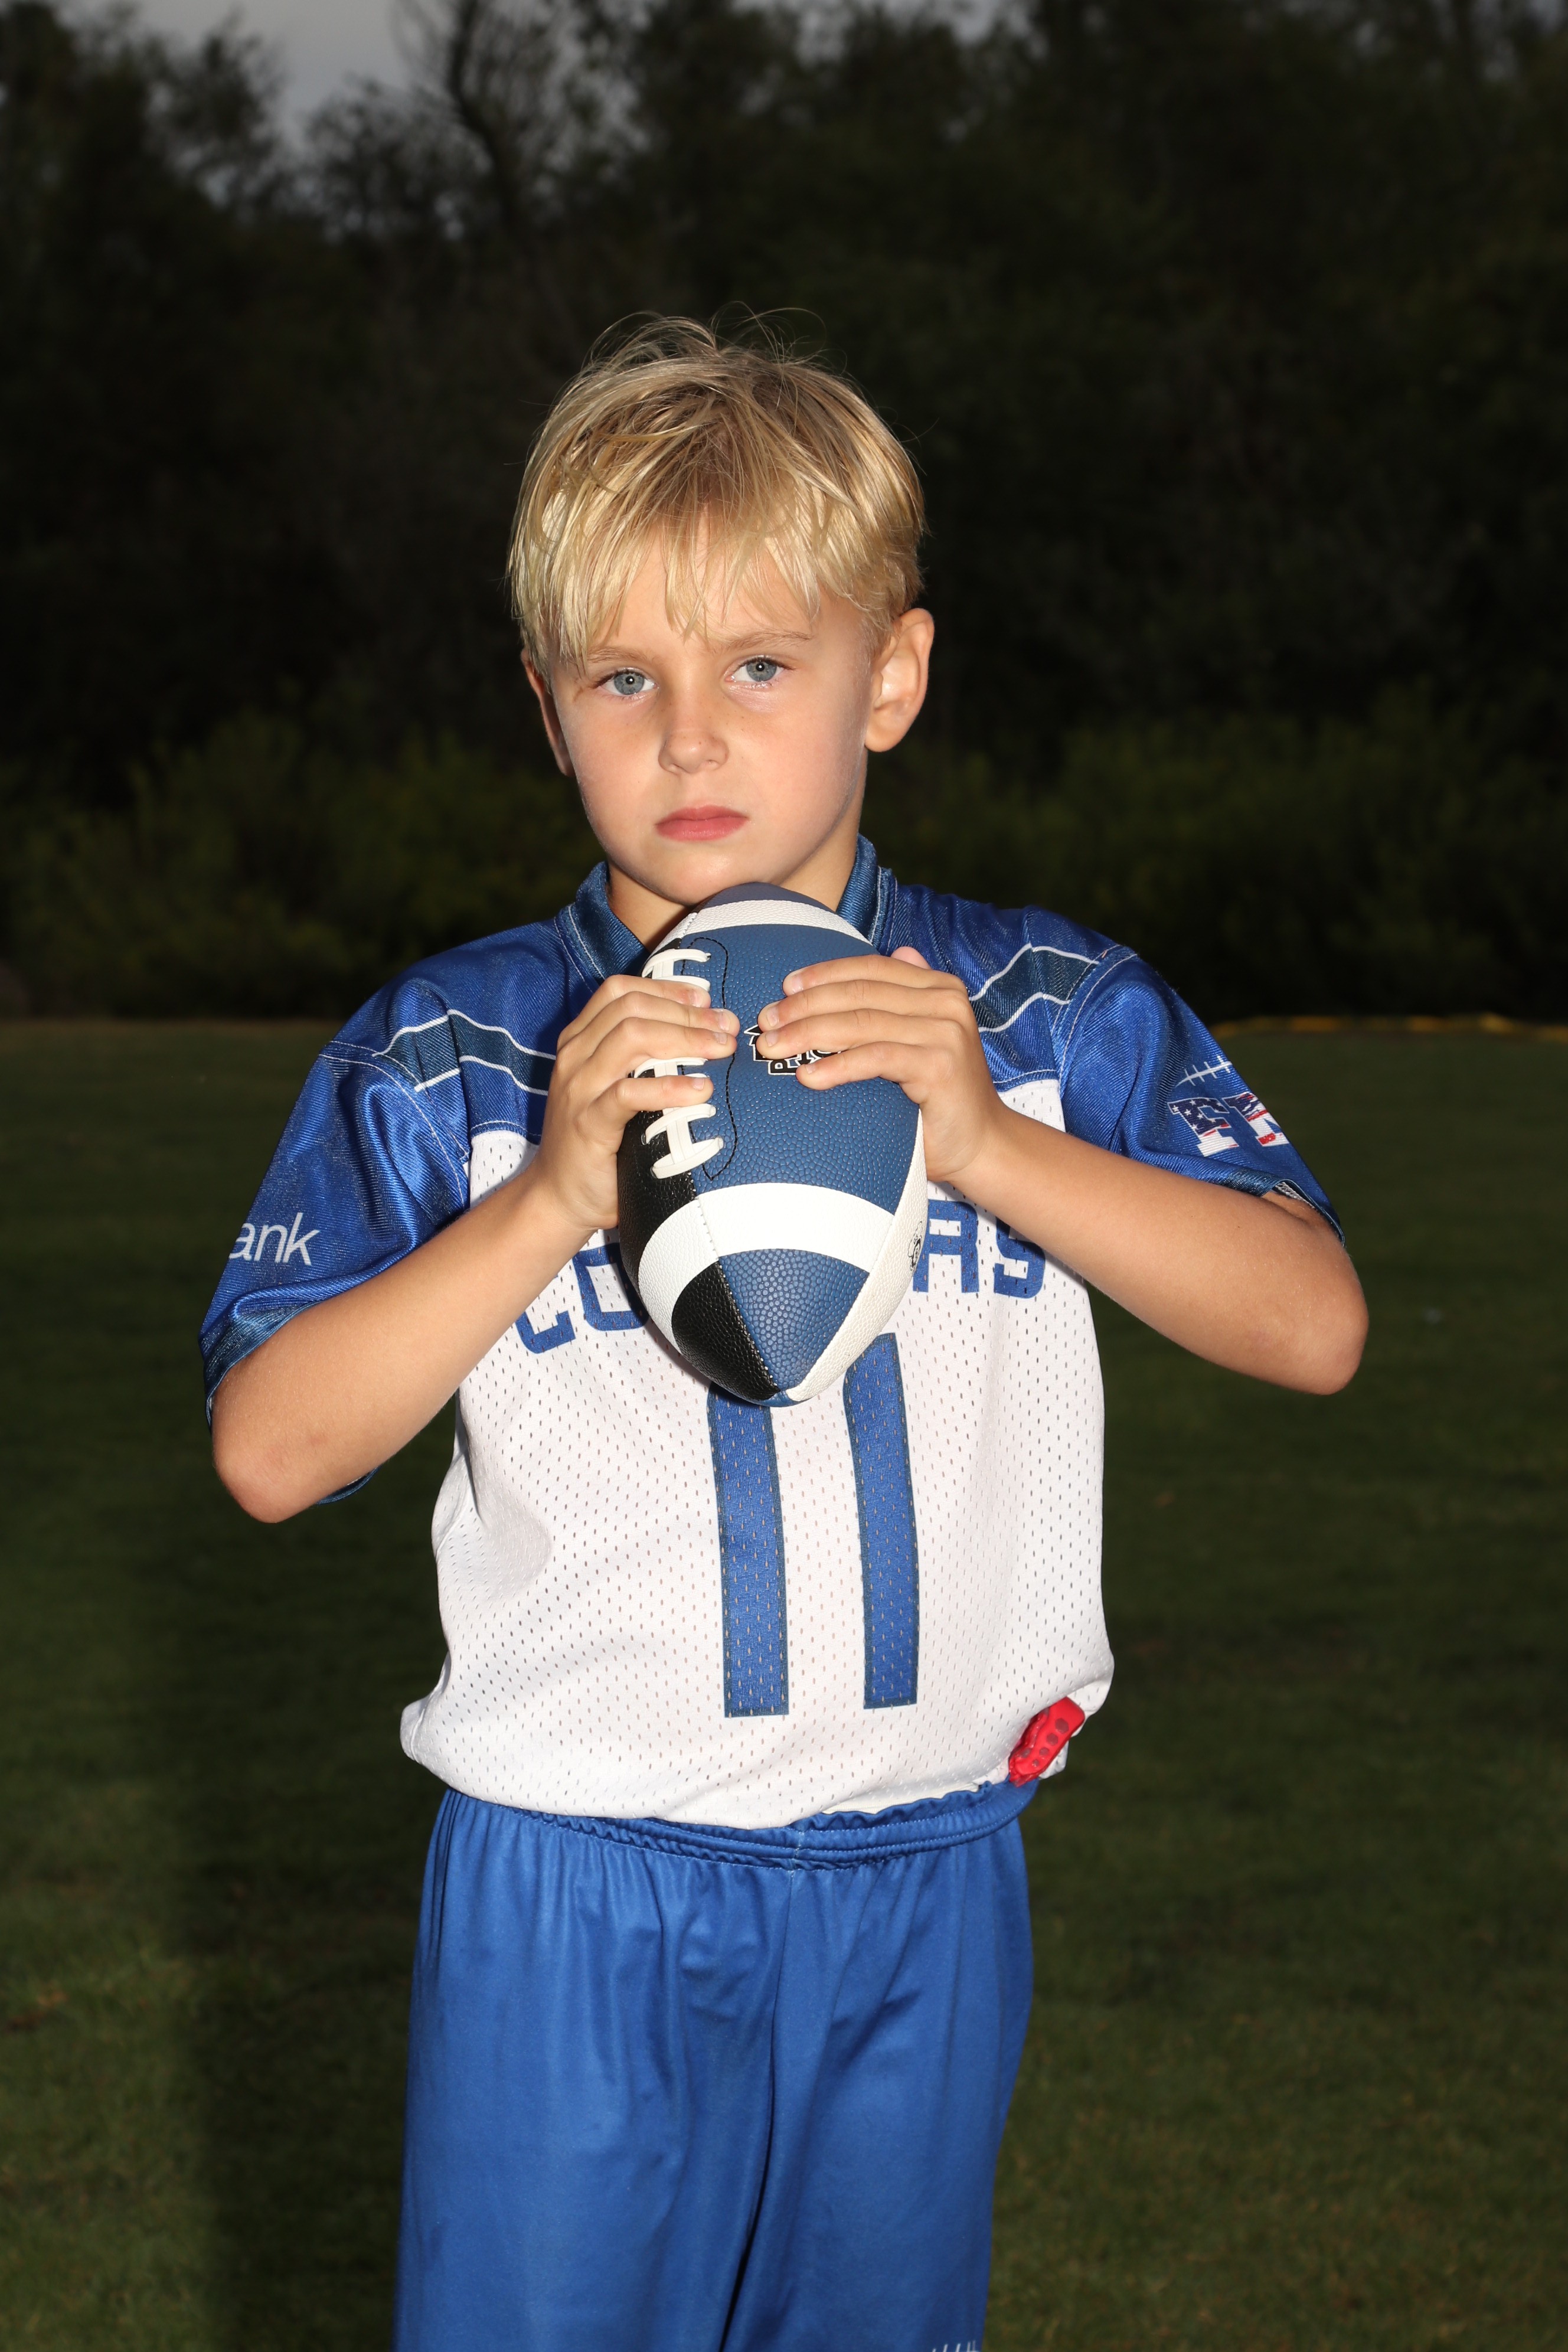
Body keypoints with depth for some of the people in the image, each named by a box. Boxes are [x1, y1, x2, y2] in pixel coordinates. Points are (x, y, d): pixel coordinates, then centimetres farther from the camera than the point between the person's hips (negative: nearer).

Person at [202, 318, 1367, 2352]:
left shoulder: (1057, 1019, 1)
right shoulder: (443, 1060, -2)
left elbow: (1313, 1323, -8)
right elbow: (269, 1451, -10)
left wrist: (986, 1139, -21)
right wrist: (548, 1202, -22)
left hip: (923, 1886, 2)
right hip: (571, 1894, -1)